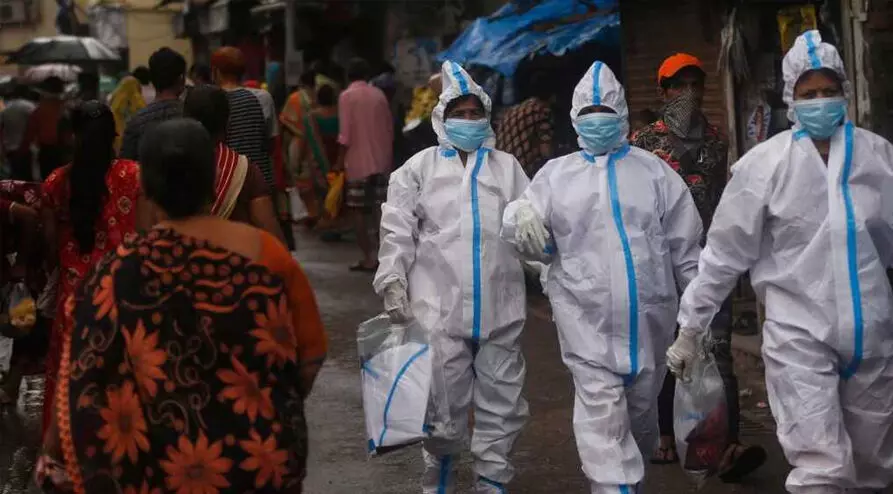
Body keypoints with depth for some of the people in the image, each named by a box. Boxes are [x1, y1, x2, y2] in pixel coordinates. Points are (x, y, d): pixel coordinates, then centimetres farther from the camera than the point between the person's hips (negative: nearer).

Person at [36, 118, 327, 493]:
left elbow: (85, 380, -10)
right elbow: (311, 352, -3)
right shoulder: (265, 252, -10)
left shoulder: (123, 272, -14)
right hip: (265, 460, 1)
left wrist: (61, 459, 2)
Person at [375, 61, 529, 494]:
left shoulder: (508, 167, 14)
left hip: (500, 306, 2)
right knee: (444, 402, 3)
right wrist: (393, 284, -8)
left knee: (501, 402, 7)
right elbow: (398, 230, 2)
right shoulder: (420, 167, 7)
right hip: (439, 306, -2)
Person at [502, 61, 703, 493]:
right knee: (603, 426, -9)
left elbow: (684, 246, 7)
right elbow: (537, 246, 3)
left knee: (641, 409, 18)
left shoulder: (652, 171, 5)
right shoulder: (556, 175, 5)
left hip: (648, 319, 2)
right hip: (587, 321, -1)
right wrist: (521, 221, -20)